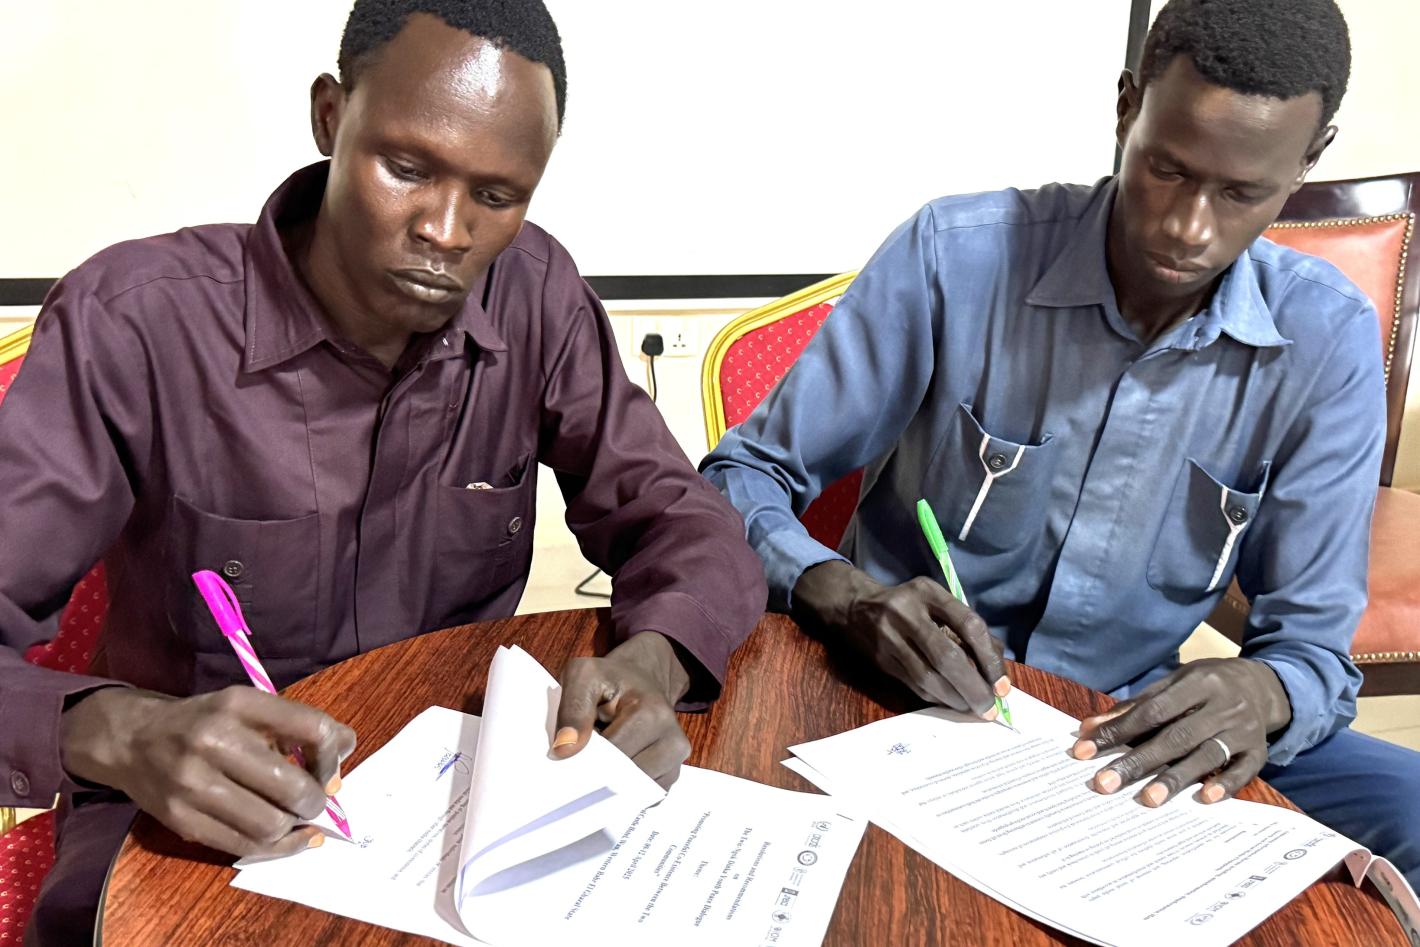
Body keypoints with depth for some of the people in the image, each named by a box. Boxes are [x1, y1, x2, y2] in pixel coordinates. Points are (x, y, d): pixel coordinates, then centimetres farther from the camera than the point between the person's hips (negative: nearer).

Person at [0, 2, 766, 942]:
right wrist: (120, 734, -39)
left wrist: (651, 664, -26)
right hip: (198, 826, -2)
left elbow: (687, 521, -4)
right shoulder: (133, 323, -16)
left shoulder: (536, 298, -6)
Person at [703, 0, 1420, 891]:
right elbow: (744, 479, -9)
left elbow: (1315, 646, -2)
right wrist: (849, 599, -29)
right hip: (904, 704, -1)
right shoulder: (957, 255, -14)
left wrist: (1261, 696, -27)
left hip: (1129, 739, 2)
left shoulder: (1327, 341, -7)